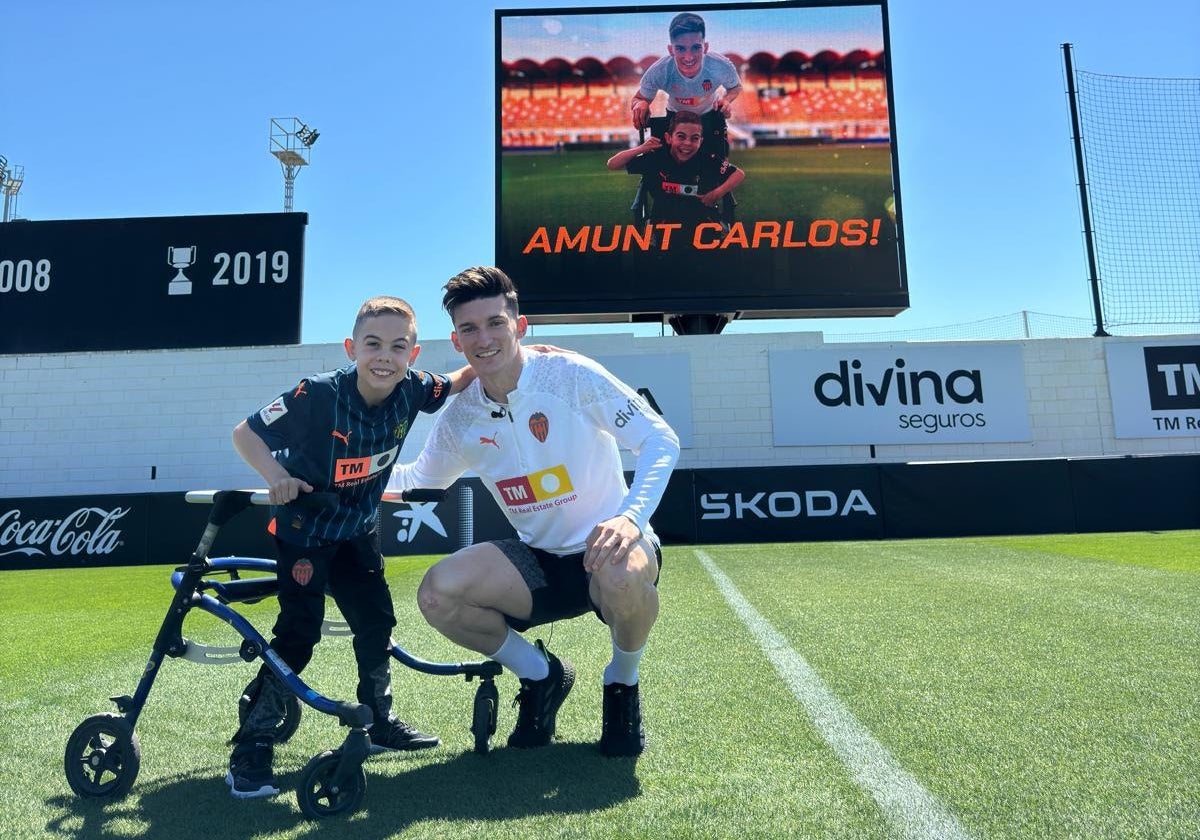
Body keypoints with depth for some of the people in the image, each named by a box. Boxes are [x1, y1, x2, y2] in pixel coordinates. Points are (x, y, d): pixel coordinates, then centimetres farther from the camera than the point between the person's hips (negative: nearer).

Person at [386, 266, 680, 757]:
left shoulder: (570, 374, -15)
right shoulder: (461, 417, -1)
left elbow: (661, 440, -16)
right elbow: (424, 475, 17)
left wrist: (632, 516, -33)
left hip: (604, 547, -4)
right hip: (539, 560, 4)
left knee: (623, 575, -39)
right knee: (437, 594, -19)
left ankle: (623, 684, -2)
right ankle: (541, 675, 9)